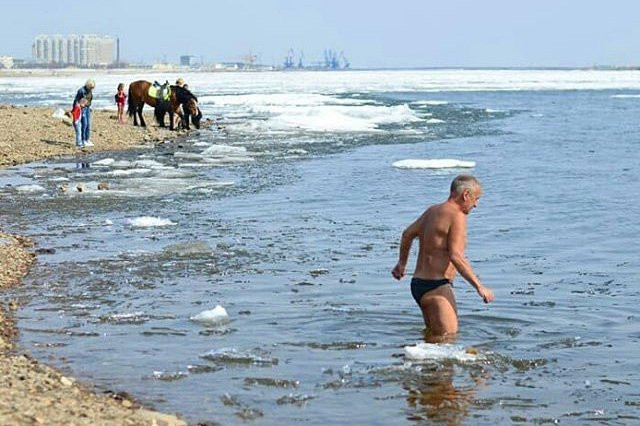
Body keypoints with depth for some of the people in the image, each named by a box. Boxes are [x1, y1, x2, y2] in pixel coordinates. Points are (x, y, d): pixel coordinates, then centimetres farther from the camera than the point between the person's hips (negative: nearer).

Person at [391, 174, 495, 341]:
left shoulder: (433, 210, 14)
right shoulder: (457, 216, -13)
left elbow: (408, 234, 28)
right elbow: (456, 256, -23)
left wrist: (402, 263, 44)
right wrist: (479, 287, -21)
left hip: (419, 283, 10)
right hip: (435, 286, -10)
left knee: (435, 332, 21)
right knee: (448, 336, -16)